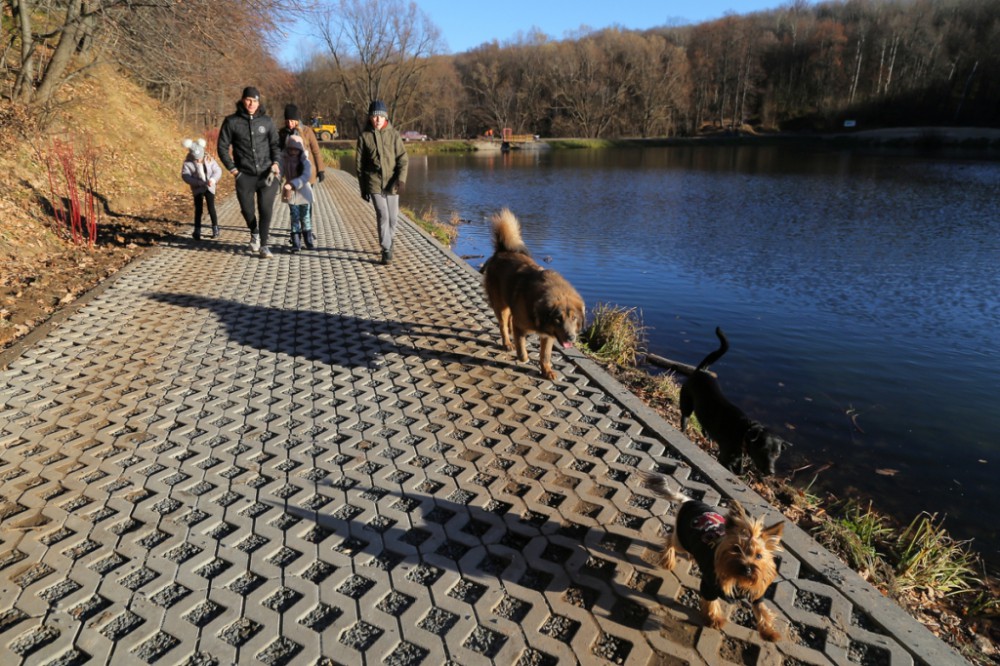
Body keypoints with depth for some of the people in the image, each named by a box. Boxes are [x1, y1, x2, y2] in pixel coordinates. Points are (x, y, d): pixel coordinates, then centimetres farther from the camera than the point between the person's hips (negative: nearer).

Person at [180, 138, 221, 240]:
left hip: (209, 188, 1)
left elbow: (218, 170, -6)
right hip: (198, 189, -1)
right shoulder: (188, 163, -10)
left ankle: (215, 229, 13)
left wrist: (213, 179, -26)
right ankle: (197, 231, 5)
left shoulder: (209, 159, -5)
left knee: (211, 208, -2)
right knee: (198, 209, -2)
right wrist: (198, 182, -29)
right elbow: (185, 176, -17)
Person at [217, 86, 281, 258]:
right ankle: (254, 233, 37)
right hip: (245, 176, 0)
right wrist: (232, 169, 0)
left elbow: (275, 143, 13)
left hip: (267, 174, 0)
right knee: (247, 210, 6)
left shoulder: (266, 120, 6)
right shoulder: (231, 122, 2)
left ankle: (263, 245, 3)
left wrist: (276, 163, -2)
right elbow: (222, 147, 6)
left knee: (266, 210, -7)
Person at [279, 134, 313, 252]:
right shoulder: (284, 160, -2)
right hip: (290, 194, 1)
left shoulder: (305, 161, -10)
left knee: (305, 217, 9)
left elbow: (306, 176, -22)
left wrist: (292, 184, -34)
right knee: (294, 218, 0)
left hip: (303, 193, -1)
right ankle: (296, 243, 1)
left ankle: (307, 240, 25)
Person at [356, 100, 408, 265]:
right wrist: (363, 188, 7)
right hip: (374, 182, -1)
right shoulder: (364, 137, 4)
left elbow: (403, 158, -1)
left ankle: (387, 240, 35)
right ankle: (386, 250, -7)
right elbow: (359, 164, 8)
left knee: (393, 217, 8)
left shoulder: (393, 134, 4)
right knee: (382, 215, -14)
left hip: (391, 183, 2)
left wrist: (401, 178, -17)